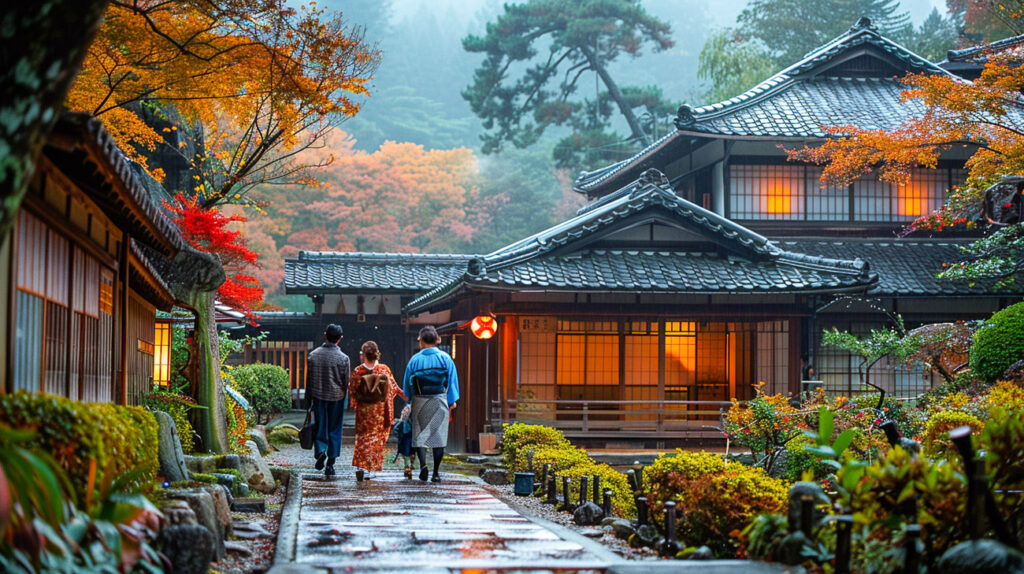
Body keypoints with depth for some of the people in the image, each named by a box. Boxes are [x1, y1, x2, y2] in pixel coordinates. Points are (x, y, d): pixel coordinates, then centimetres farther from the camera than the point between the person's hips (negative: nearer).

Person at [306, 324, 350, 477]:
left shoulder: (313, 355, -4)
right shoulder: (343, 358, -10)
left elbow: (308, 379, 3)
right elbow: (346, 382, -5)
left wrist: (308, 399, 12)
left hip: (318, 396, 1)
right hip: (336, 398, -1)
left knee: (319, 427, 13)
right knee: (334, 430, 8)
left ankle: (320, 450, -15)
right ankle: (330, 464, 9)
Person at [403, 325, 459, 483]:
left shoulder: (414, 359, 1)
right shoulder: (445, 358, -1)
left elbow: (407, 383, 7)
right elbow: (452, 380, -1)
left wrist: (409, 399, 19)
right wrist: (452, 401, 5)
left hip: (420, 402, 0)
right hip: (439, 402, 0)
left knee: (420, 434, 6)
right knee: (438, 435, 4)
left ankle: (423, 464, -17)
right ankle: (436, 473, 2)